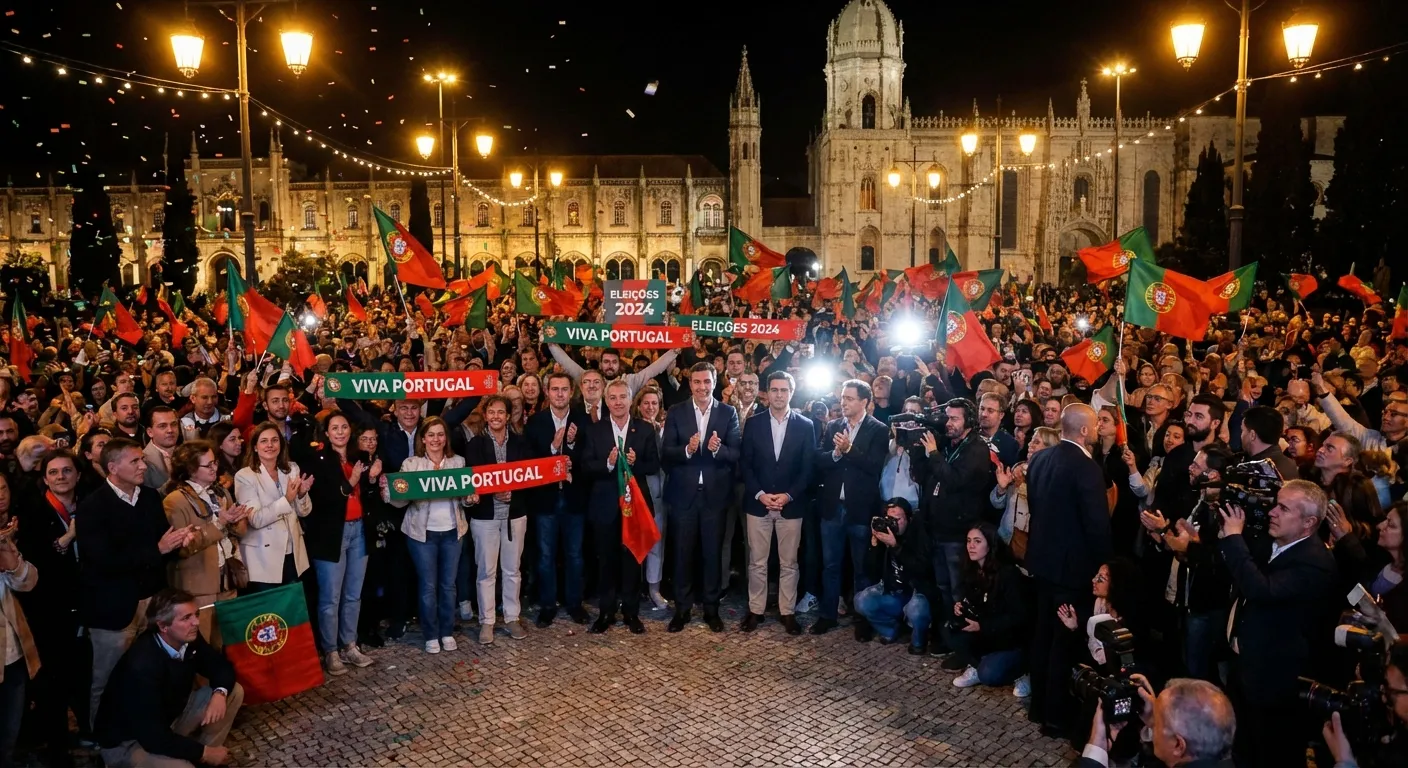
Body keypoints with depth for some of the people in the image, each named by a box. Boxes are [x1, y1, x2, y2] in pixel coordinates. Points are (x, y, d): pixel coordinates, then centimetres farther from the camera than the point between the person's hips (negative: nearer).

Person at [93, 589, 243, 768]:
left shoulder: (188, 638, -11)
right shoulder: (142, 665, -33)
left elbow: (222, 666, 2)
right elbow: (154, 737, -31)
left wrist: (220, 693, -22)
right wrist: (204, 752, -20)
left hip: (168, 720, 8)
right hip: (126, 742, -8)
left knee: (234, 691, -5)